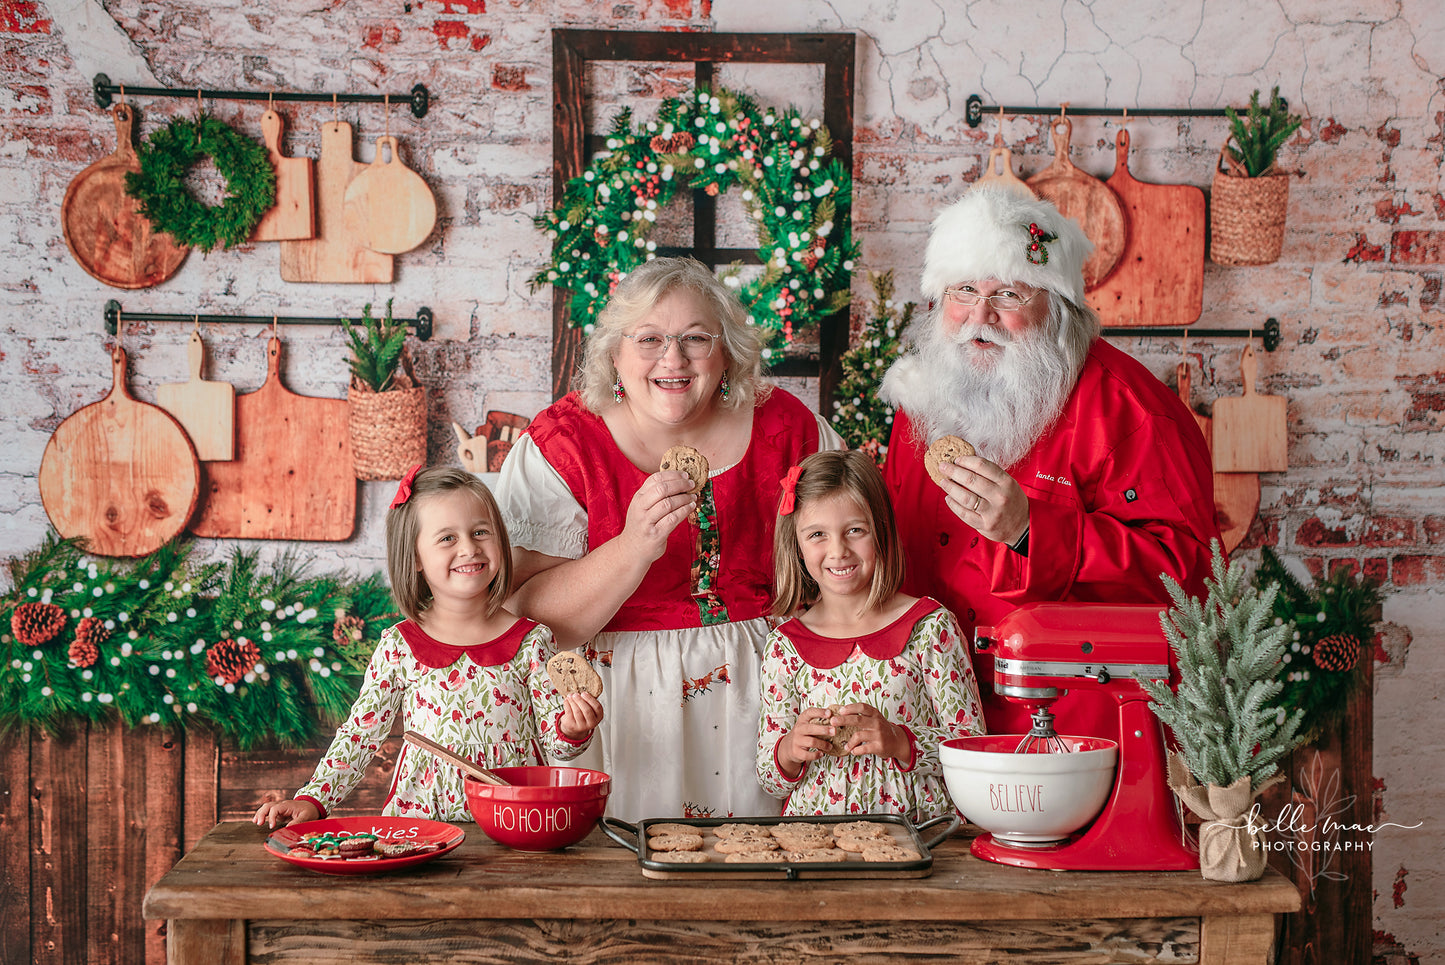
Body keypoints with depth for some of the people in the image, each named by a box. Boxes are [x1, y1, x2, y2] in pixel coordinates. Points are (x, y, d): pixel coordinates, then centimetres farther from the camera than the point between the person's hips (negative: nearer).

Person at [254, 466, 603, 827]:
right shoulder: (399, 646, 4)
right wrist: (312, 799, 1)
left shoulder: (532, 641, 4)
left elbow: (553, 742, 8)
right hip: (422, 818, -2)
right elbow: (361, 733, 10)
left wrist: (572, 730, -13)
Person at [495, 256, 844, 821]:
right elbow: (531, 622, -13)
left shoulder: (783, 425, 2)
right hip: (622, 705, -2)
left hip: (763, 699, 2)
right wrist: (634, 549, -26)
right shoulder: (560, 443, -5)